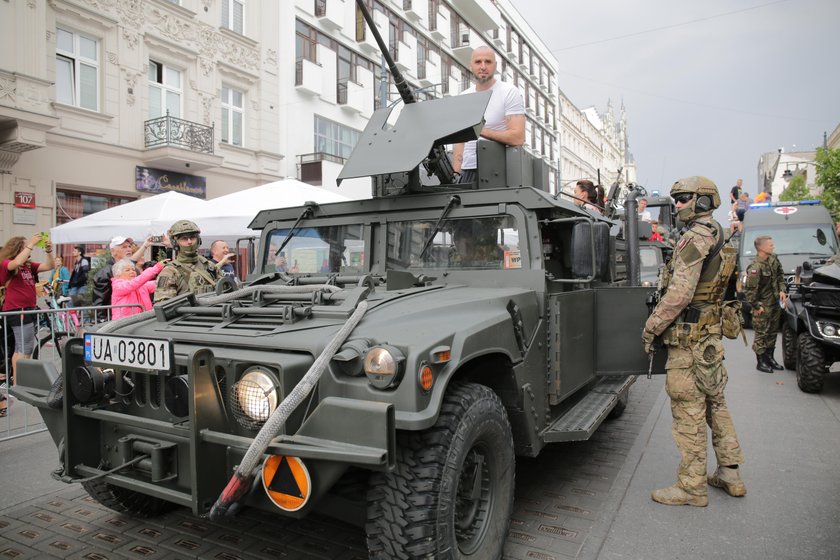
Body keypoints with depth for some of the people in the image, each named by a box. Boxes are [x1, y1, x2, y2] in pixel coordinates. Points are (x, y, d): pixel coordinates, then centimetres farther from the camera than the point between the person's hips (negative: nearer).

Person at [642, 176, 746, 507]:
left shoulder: (695, 237, -16)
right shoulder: (718, 236, 15)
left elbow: (679, 294, -23)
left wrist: (651, 327, -14)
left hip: (688, 337, -10)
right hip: (711, 334, 10)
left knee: (688, 411, -2)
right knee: (715, 404, 18)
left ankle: (692, 486, 8)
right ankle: (730, 475, 28)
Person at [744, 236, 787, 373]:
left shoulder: (773, 258, 1)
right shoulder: (755, 267, -25)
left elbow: (780, 274, 17)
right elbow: (749, 289, -23)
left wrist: (782, 290, 4)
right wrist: (756, 306, -17)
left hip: (776, 303, 8)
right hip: (763, 306, -8)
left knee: (773, 332, 18)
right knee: (762, 334, 1)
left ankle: (769, 358, 32)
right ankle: (761, 362, 12)